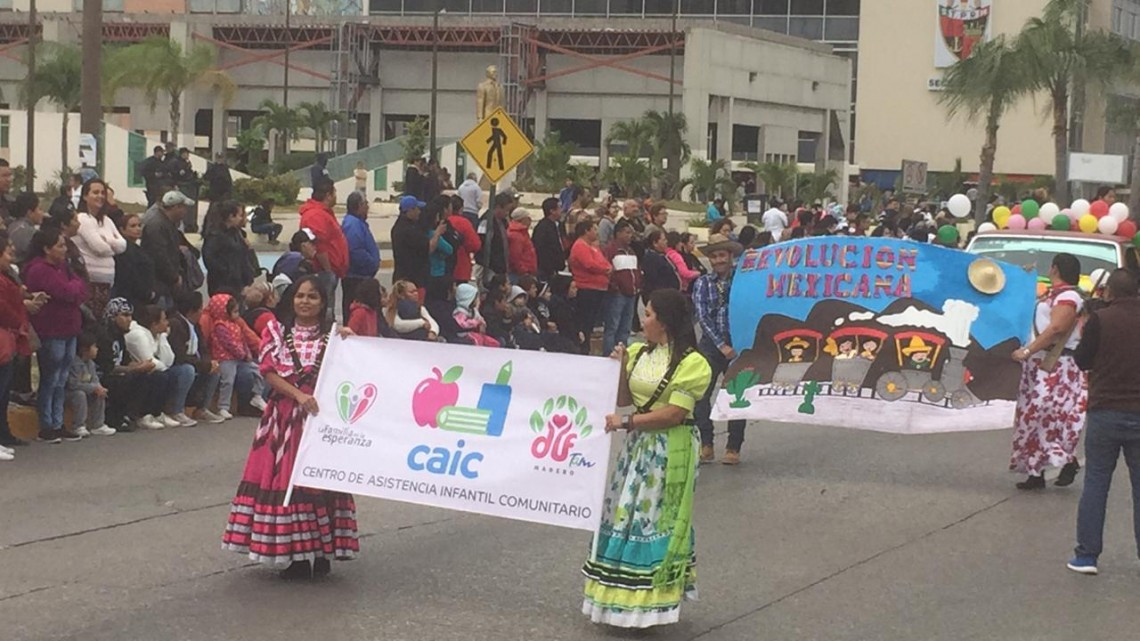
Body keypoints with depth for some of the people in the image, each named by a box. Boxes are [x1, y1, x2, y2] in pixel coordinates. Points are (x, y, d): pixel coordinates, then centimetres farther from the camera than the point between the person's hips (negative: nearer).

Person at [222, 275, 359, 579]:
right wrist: (299, 395, -14)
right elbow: (269, 372, -1)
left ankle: (322, 551, 6)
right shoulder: (276, 331, 9)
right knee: (284, 477, -3)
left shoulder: (332, 335, 8)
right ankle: (294, 554, 5)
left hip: (322, 415, -1)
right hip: (285, 415, 1)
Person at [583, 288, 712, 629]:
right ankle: (625, 598, 18)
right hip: (637, 446, 7)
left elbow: (674, 414, -18)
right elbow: (623, 399, 10)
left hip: (669, 452, -7)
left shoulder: (691, 363, -14)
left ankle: (648, 601, 7)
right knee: (627, 516, 9)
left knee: (655, 521, -1)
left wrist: (626, 421, -18)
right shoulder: (638, 353, 7)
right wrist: (620, 368, -6)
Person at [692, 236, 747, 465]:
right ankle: (705, 446, 2)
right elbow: (702, 317, -2)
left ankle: (733, 448, 10)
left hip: (738, 345, -1)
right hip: (710, 346, 1)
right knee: (700, 394, -8)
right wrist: (721, 345, -10)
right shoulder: (702, 283, 6)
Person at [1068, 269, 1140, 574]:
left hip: (1105, 412, -2)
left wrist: (1083, 335, 14)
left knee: (1095, 483, 6)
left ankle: (1086, 555, 4)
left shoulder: (1100, 320, -9)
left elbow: (1082, 361, -2)